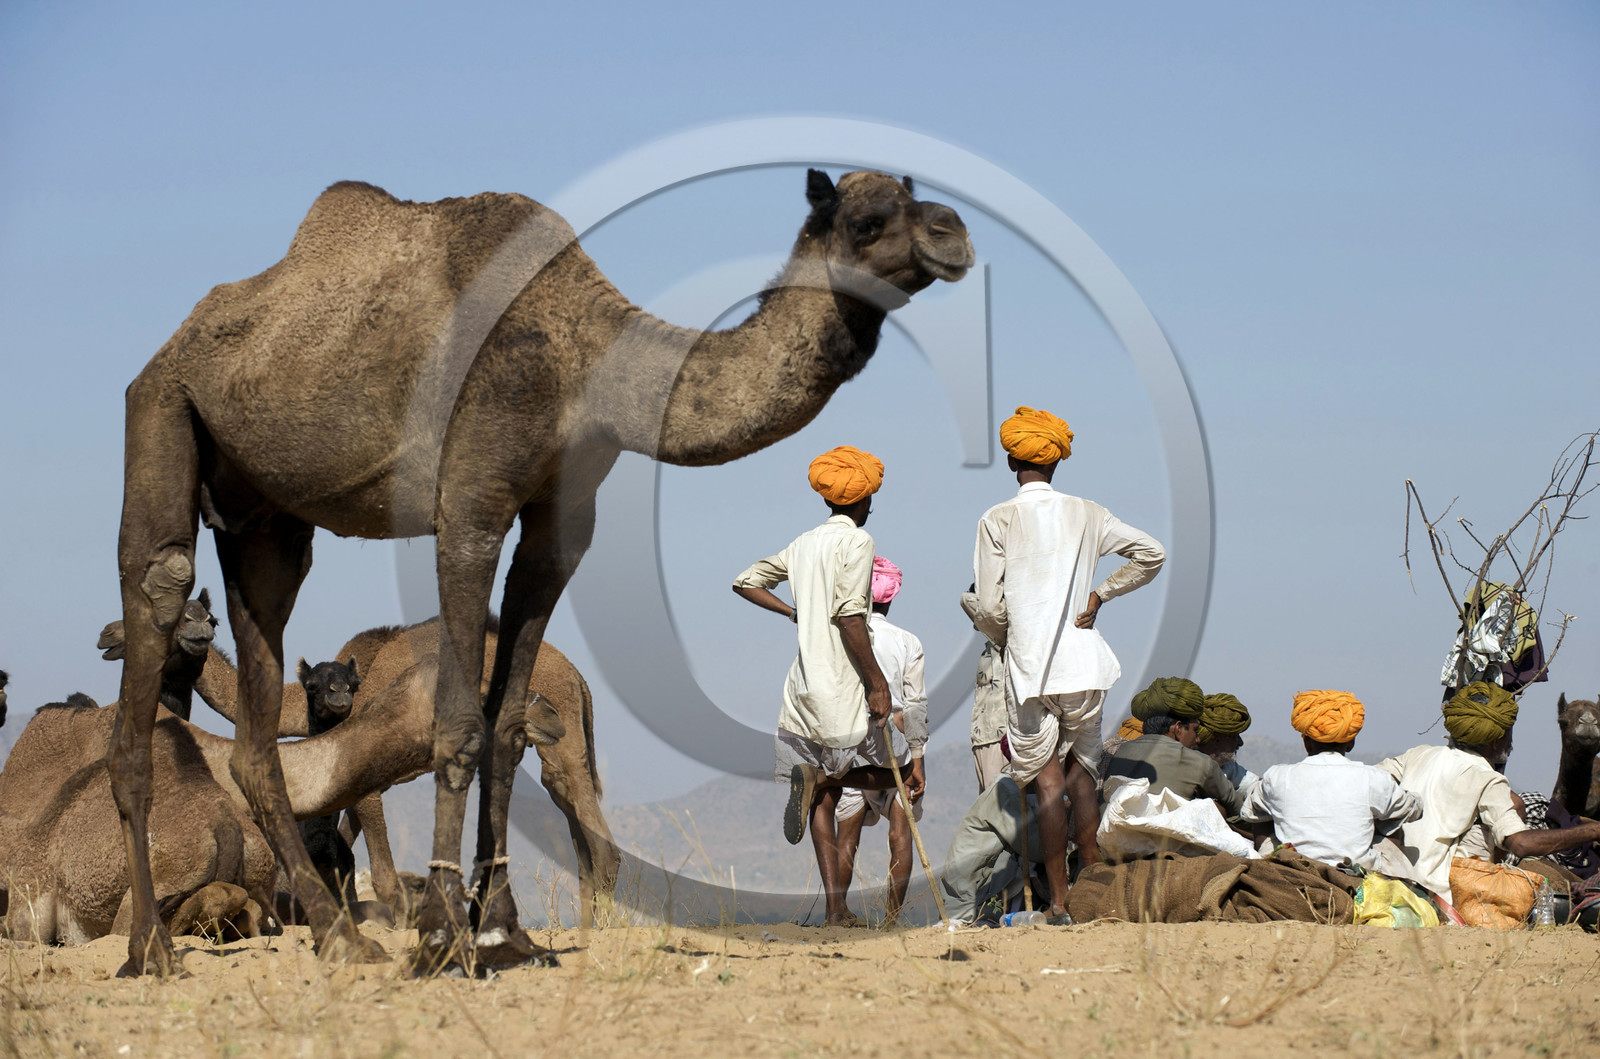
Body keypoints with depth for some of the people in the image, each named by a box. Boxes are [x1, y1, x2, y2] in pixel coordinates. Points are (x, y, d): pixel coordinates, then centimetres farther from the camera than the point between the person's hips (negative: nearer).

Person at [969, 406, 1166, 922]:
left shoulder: (997, 521, -4)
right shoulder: (1087, 515, 6)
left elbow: (989, 608, -7)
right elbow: (1151, 554, 6)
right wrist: (1100, 595, 10)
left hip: (1029, 667, -3)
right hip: (1084, 666, 3)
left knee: (1046, 780, -2)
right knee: (1081, 774, 15)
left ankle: (1060, 899, -5)